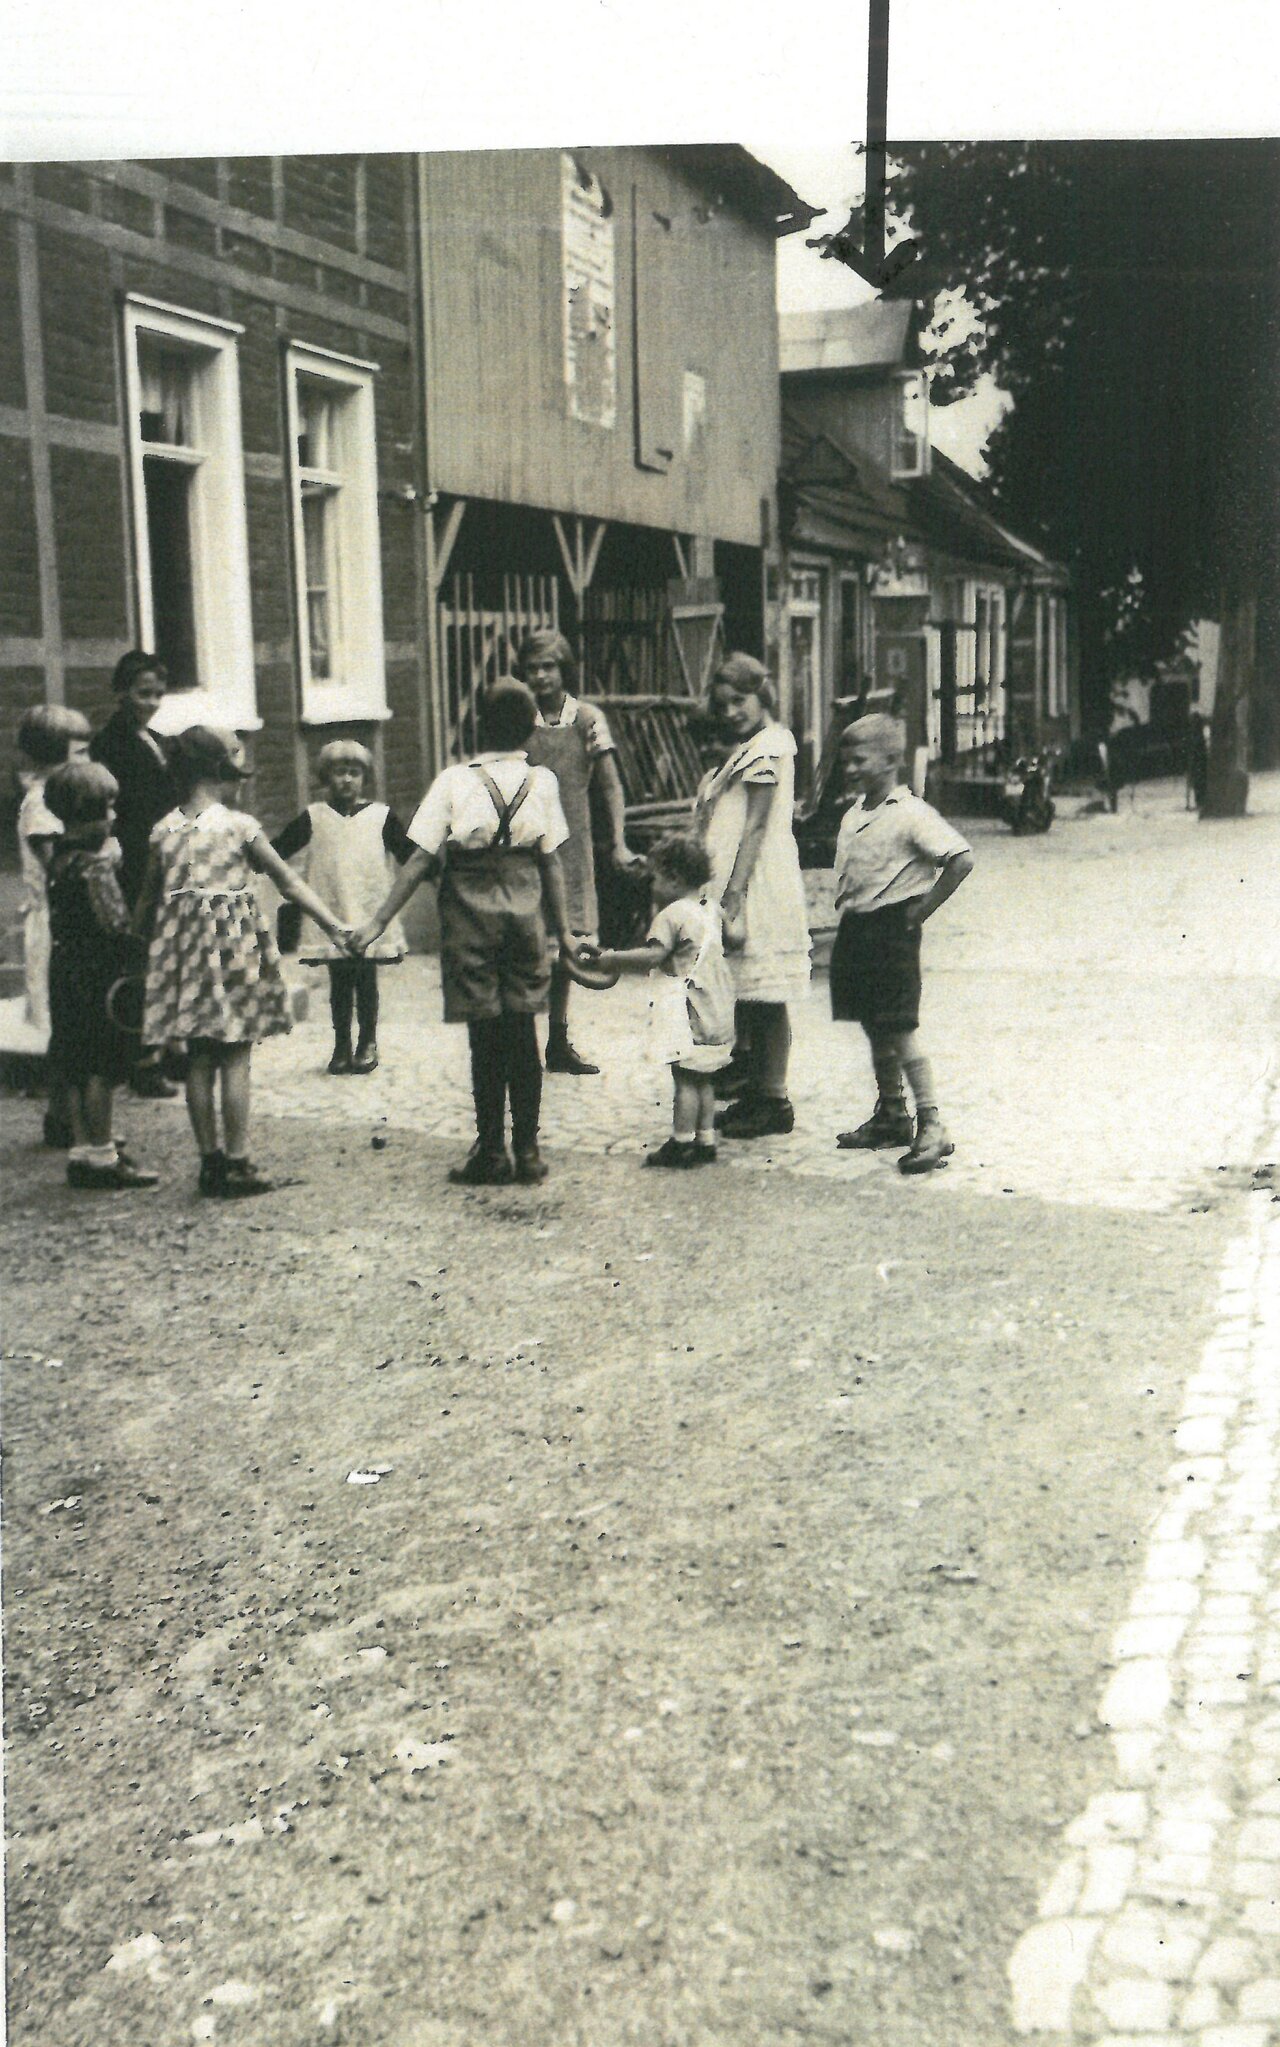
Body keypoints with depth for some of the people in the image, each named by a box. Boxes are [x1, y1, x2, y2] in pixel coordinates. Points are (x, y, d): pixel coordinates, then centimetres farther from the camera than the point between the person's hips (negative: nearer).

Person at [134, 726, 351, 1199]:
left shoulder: (164, 830, 5)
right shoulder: (239, 825, -7)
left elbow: (147, 898, 11)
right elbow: (289, 883, -5)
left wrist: (138, 933, 24)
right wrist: (334, 926, -2)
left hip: (183, 947, 5)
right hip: (234, 944, -5)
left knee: (199, 1059, 9)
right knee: (235, 1059, 0)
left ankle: (209, 1160, 15)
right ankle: (236, 1165, 1)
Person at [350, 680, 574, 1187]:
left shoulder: (454, 781, -7)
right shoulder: (542, 782, 0)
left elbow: (420, 860, -9)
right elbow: (551, 862, 1)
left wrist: (379, 921, -5)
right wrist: (563, 928, 10)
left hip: (470, 917, -2)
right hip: (525, 917, 2)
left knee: (485, 1036, 2)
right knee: (522, 1034, 7)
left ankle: (491, 1154, 7)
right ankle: (527, 1152, 11)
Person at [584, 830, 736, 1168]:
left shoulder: (672, 915, -13)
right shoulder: (711, 908, 12)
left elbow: (653, 955, -22)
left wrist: (608, 957, -20)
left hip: (689, 1008, -8)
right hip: (718, 1006, 8)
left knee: (685, 1078, -3)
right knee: (703, 1079, 14)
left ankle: (681, 1143, 0)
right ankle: (706, 1141, 18)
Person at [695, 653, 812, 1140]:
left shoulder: (769, 746, -10)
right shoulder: (745, 749, 19)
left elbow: (756, 826, -17)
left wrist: (735, 890, -20)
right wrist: (724, 890, 18)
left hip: (759, 886, -10)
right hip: (735, 885, 10)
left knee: (765, 997, -5)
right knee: (746, 997, 13)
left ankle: (773, 1100, 1)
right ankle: (753, 1092, 20)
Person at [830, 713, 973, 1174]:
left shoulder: (910, 814, -13)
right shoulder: (853, 814, 12)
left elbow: (960, 859, -21)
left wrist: (920, 911, -16)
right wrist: (847, 912, 13)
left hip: (892, 929, -8)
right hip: (855, 928, 8)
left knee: (899, 1028, -10)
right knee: (874, 1026, 14)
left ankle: (932, 1127, -6)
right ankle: (890, 1115, 26)